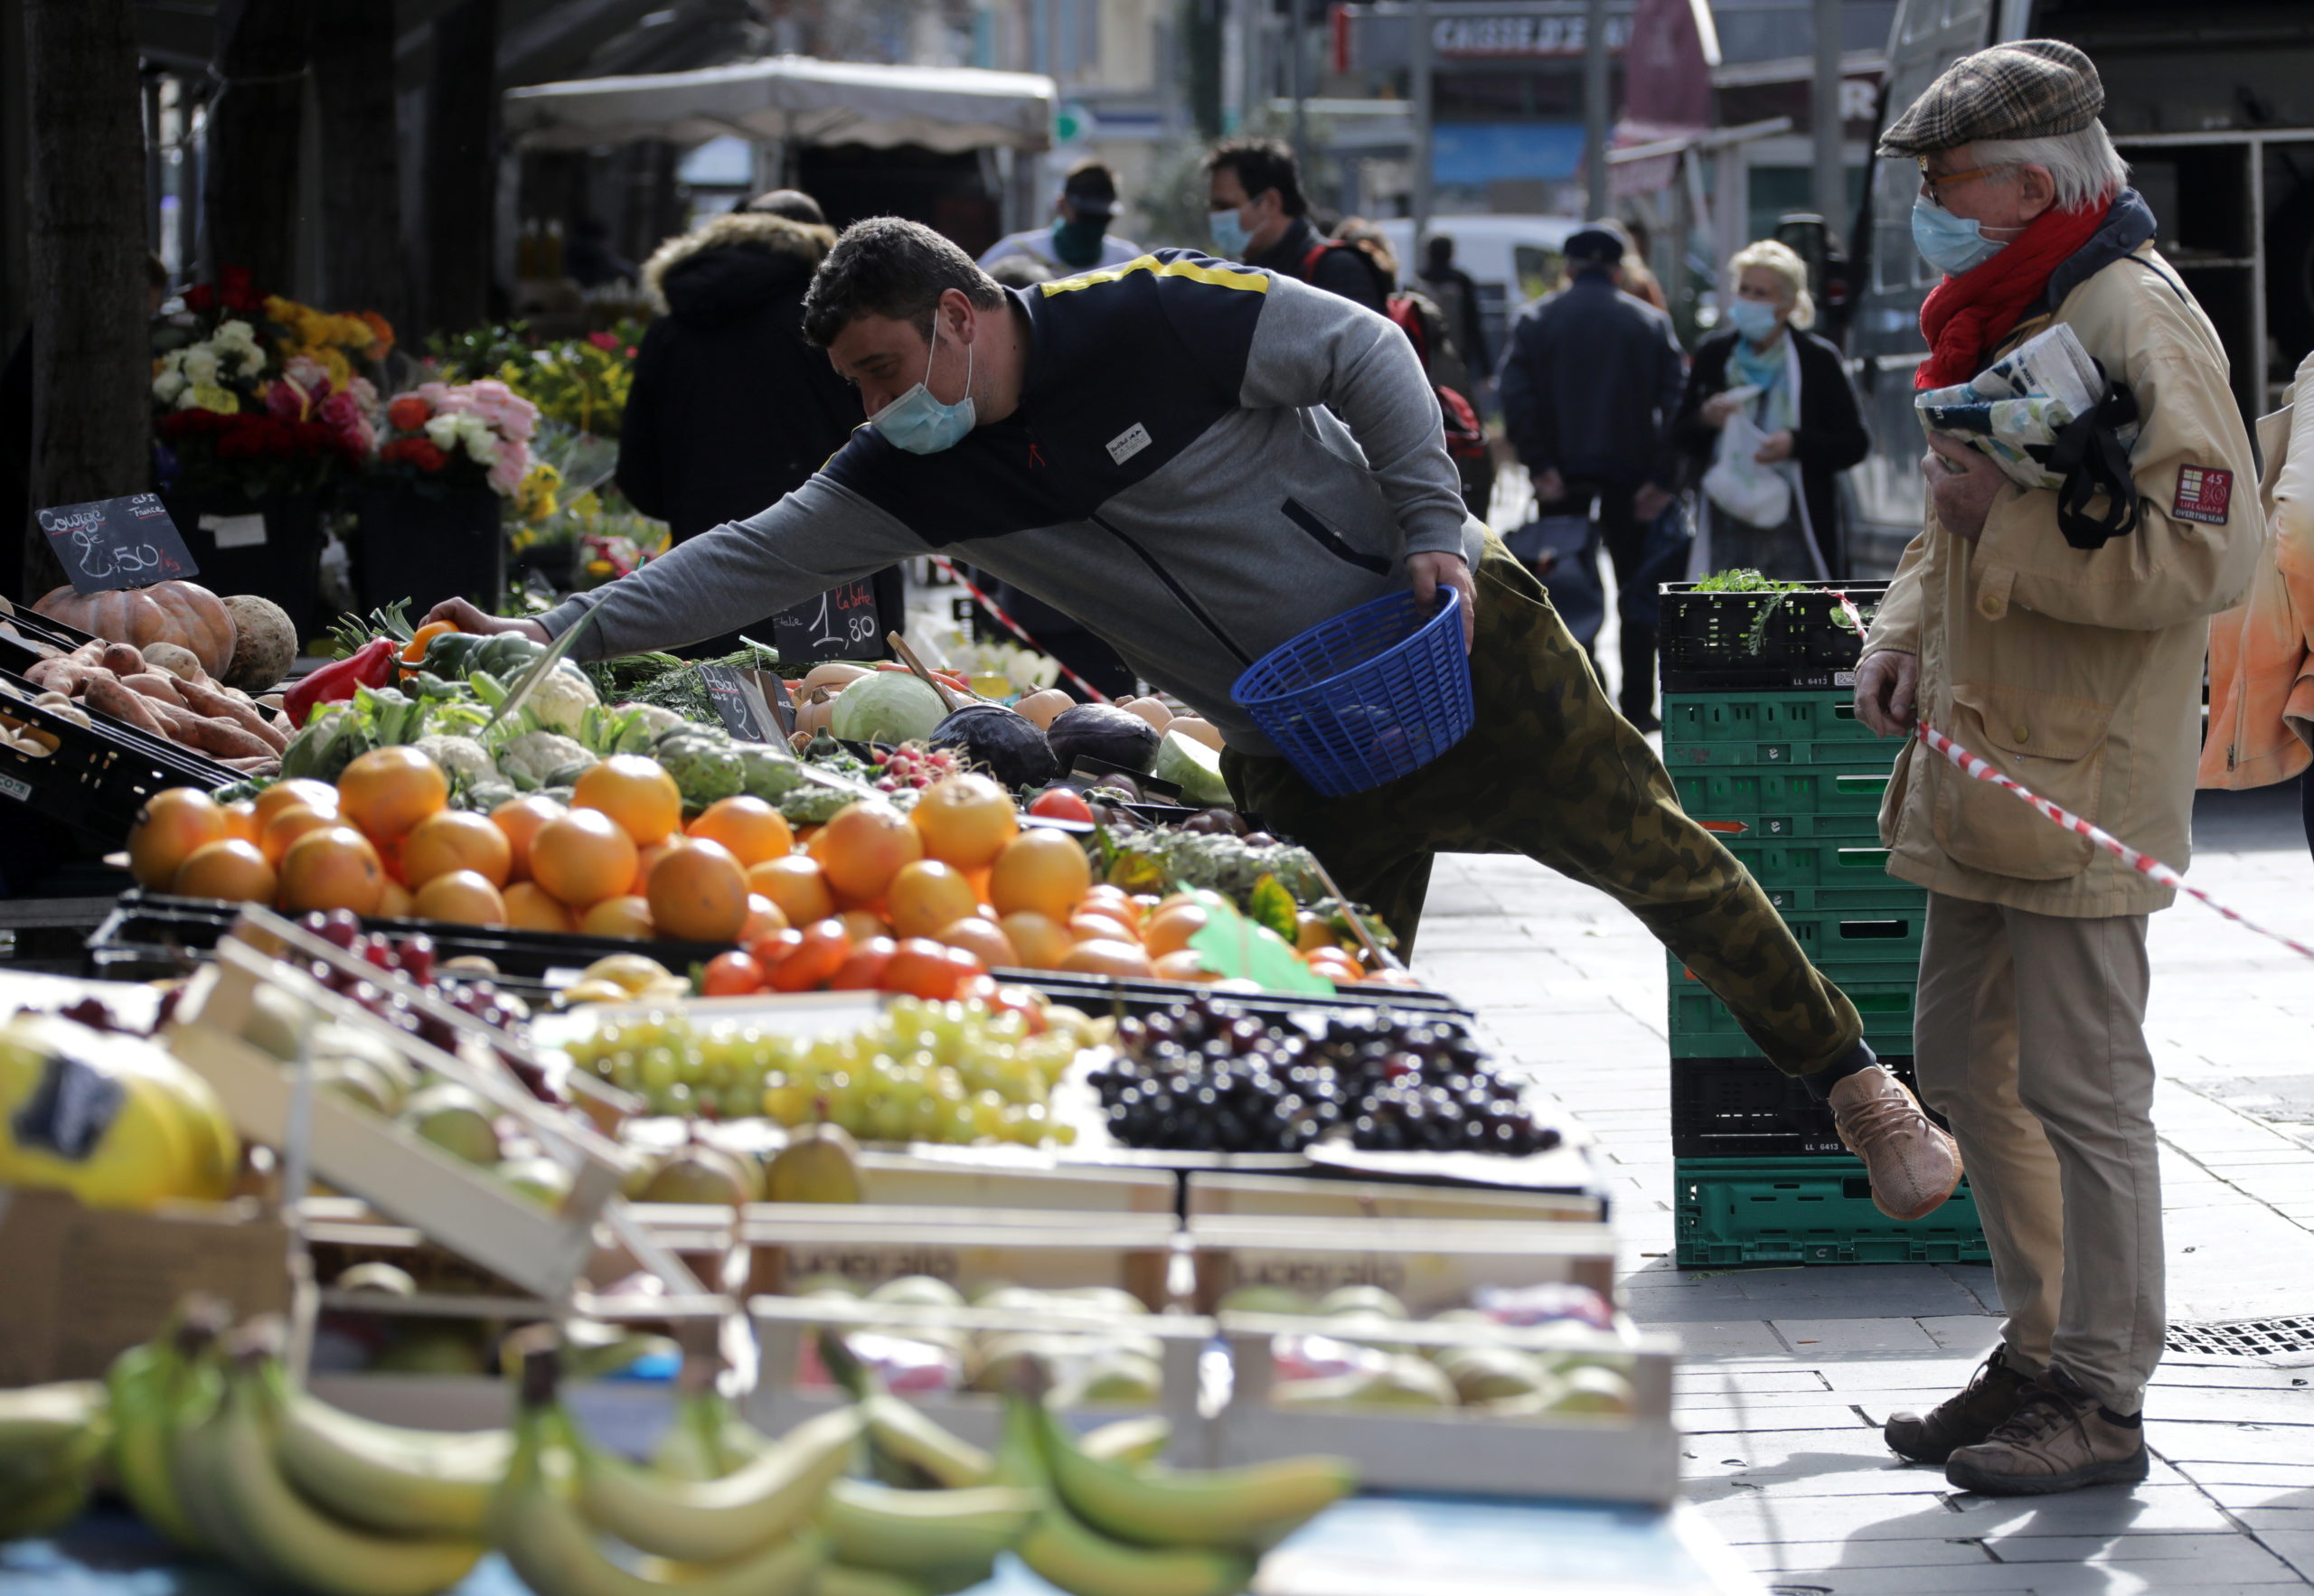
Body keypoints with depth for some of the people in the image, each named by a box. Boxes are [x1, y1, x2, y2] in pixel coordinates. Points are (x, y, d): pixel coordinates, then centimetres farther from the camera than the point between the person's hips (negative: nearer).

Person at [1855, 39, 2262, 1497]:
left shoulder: (2135, 322, -15)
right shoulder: (2001, 317, 16)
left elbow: (2208, 555, -25)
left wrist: (2010, 525, -23)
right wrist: (1908, 636, 11)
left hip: (2083, 777, -10)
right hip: (1986, 763, 10)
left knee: (2081, 1088, -6)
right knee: (1968, 1064, 15)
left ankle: (2102, 1403, 0)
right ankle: (2043, 1357, 26)